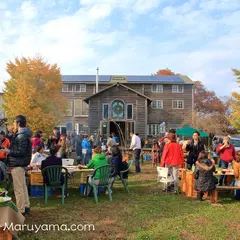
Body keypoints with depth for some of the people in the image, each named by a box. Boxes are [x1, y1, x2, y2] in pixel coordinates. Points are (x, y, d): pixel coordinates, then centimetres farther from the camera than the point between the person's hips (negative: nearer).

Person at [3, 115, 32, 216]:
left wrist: (9, 151, -15)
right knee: (23, 186, 17)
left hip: (17, 165, -11)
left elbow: (21, 152, -22)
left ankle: (21, 210, 4)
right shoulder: (24, 134, 13)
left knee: (18, 189, -3)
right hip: (21, 164, 11)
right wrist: (10, 150, 15)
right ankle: (26, 206, 27)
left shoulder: (21, 136, -19)